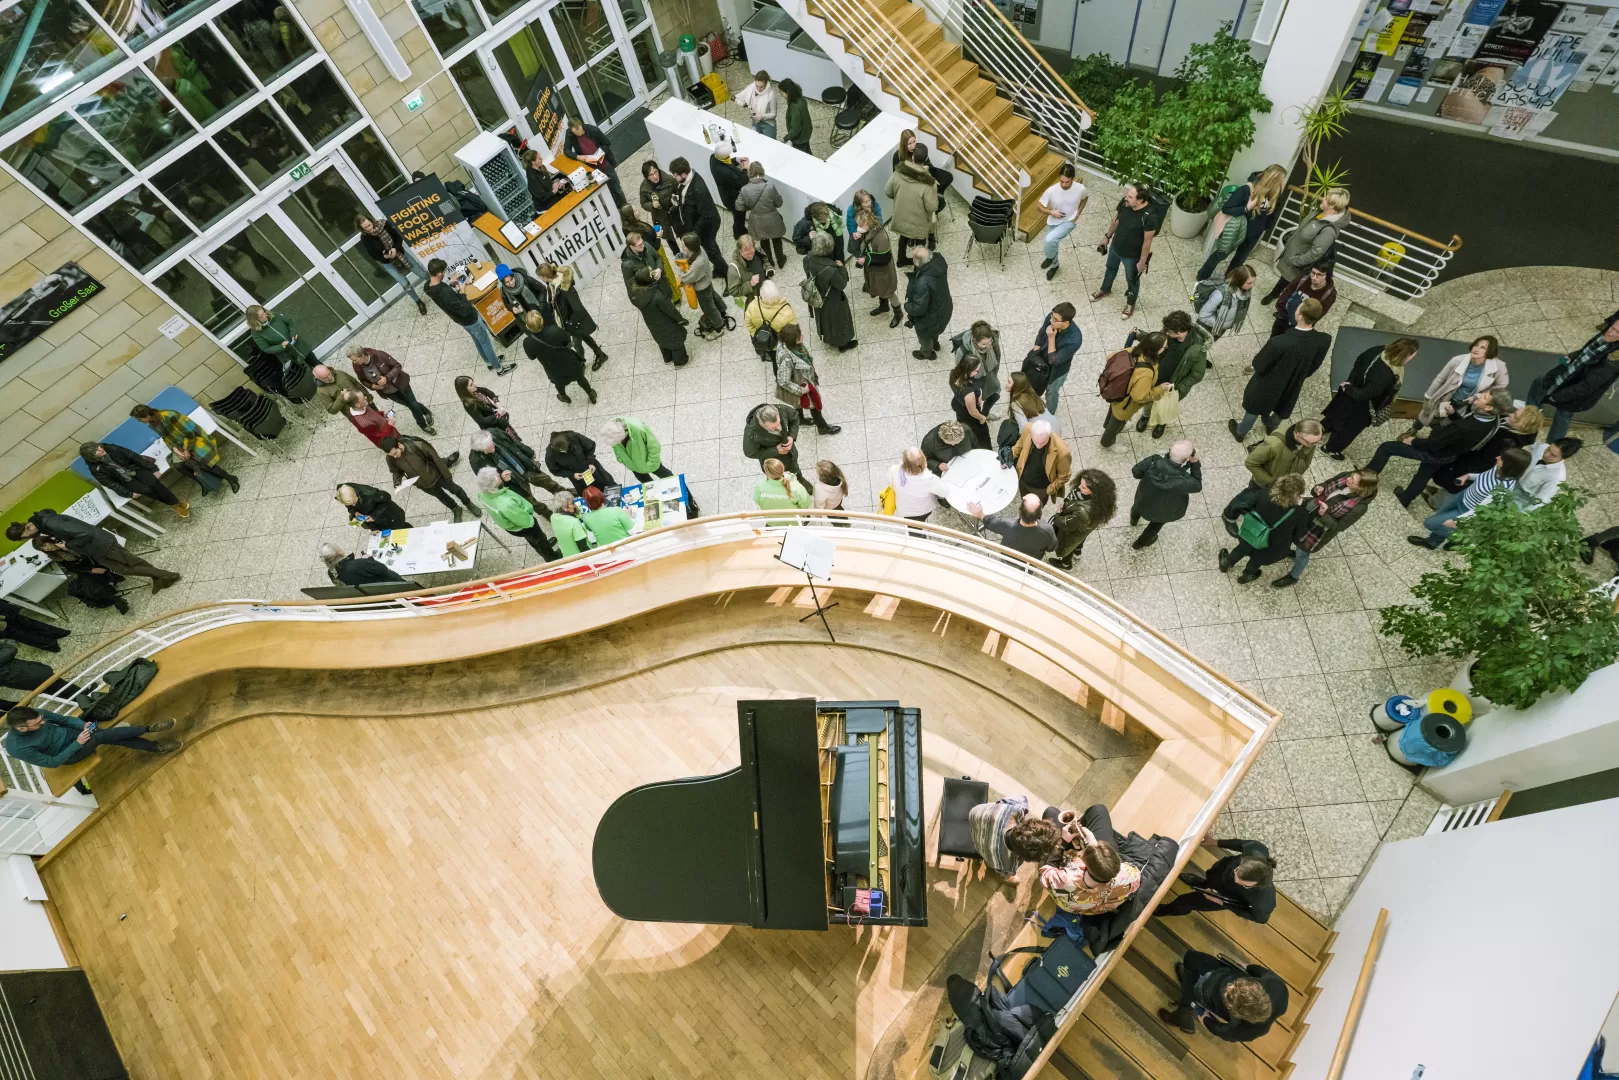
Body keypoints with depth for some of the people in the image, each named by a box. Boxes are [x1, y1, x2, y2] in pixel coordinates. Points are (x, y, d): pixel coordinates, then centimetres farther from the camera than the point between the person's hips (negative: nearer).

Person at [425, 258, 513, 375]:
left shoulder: (429, 286, -13)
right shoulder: (445, 293, -40)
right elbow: (465, 311, -34)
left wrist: (451, 285, -2)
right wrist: (462, 293, -24)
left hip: (461, 320, 9)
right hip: (470, 319, -8)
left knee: (477, 340, 29)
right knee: (486, 343, 13)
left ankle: (489, 362, 50)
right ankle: (499, 368, 32)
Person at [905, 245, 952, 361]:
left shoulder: (923, 283, -45)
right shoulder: (938, 259, -23)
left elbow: (919, 308, -32)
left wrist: (907, 306, -14)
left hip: (930, 316, -7)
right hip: (943, 307, 7)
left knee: (924, 335, 29)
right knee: (934, 330, 39)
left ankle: (927, 353, 60)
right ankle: (935, 342, 70)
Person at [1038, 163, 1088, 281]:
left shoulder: (1080, 189, -22)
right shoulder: (1051, 190, -24)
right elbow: (1040, 206, -9)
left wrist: (1078, 213, -4)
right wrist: (1051, 212, -26)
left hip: (1069, 221, -2)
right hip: (1053, 222, 3)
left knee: (1050, 239, -25)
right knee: (1052, 244, 21)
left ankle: (1050, 258, 8)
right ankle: (1054, 265, 53)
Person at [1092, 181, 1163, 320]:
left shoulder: (1150, 217, -36)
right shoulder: (1124, 202, -20)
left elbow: (1147, 241, -24)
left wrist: (1142, 262, -15)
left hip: (1132, 255, -5)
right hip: (1115, 247, 5)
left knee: (1132, 280, 21)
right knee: (1110, 268, 32)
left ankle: (1131, 303, 49)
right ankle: (1105, 290, 62)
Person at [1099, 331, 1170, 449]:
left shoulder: (1133, 350, -24)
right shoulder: (1145, 373, -45)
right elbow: (1140, 396, -34)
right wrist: (1160, 389, -22)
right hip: (1124, 403, -6)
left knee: (1114, 414, 38)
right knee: (1117, 423, 26)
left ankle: (1107, 427, 71)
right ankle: (1107, 443, 55)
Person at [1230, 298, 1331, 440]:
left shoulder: (1279, 342, -42)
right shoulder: (1325, 340, -25)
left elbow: (1259, 365, -24)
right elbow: (1313, 366, -6)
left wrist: (1255, 364, -2)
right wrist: (1299, 374, 12)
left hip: (1268, 385, -4)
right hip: (1293, 385, 4)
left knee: (1255, 408, 26)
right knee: (1281, 410, 33)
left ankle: (1240, 432, 51)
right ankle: (1271, 428, 62)